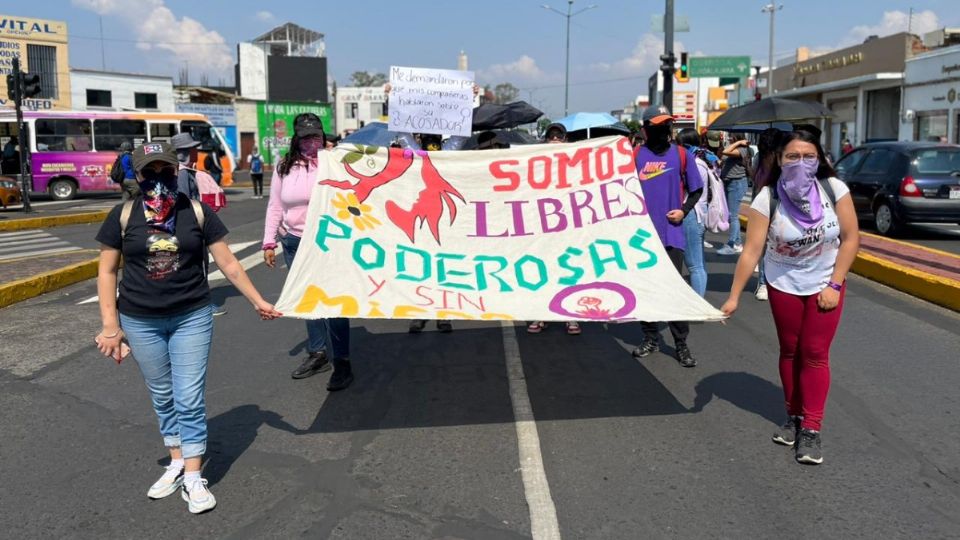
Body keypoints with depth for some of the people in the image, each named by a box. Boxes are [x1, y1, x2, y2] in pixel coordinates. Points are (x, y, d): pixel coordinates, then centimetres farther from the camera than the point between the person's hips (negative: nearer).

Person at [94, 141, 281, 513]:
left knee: (190, 398, 0)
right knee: (162, 396, 14)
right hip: (140, 321, 1)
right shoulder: (123, 216, -4)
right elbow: (107, 271, 1)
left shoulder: (197, 212, -5)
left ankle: (193, 478, 11)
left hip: (192, 317, -1)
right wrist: (110, 325, -2)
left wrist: (257, 301, 0)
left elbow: (227, 263, 0)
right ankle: (176, 464, 31)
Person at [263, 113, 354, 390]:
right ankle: (317, 354, 28)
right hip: (294, 243, 5)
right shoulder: (284, 167, 6)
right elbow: (274, 207, 10)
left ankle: (342, 362, 5)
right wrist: (269, 242, 7)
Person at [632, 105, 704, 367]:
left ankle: (681, 343, 6)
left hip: (672, 233, -1)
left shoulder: (682, 155, 4)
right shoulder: (636, 155, 4)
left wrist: (684, 210, -4)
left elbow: (696, 189, 11)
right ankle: (651, 337, 23)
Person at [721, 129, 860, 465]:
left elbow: (850, 238, -10)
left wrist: (834, 285, -13)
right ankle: (793, 417, 27)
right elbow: (751, 250, -21)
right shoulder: (768, 198, -19)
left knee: (815, 354, -1)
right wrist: (734, 296, -23)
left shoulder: (834, 189, -16)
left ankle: (811, 429, 7)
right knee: (789, 351, 11)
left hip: (825, 284, 0)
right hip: (783, 285, 0)